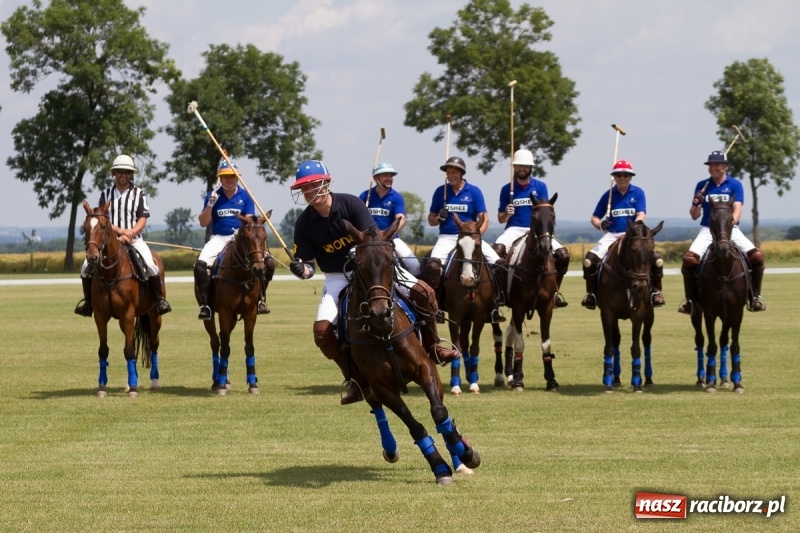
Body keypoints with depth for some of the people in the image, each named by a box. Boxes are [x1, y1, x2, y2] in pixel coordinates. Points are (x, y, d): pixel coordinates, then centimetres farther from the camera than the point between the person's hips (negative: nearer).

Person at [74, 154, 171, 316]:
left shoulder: (138, 194, 7)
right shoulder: (106, 194, 10)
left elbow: (142, 221, 0)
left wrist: (129, 234, -17)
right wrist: (120, 231, -14)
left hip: (134, 240, -2)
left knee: (150, 264, -29)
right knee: (86, 265, -16)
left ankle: (160, 299, -13)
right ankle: (87, 300, 4)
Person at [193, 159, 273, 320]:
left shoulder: (245, 196, 6)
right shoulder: (213, 196, 7)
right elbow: (203, 223, 4)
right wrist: (210, 204, -12)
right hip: (219, 238, 0)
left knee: (266, 262, -23)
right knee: (201, 265, -27)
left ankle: (261, 299, -9)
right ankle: (204, 304, -18)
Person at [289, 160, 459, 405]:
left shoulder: (350, 203, -15)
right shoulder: (304, 223, -10)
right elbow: (309, 264, -6)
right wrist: (302, 270, -30)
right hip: (337, 277, 1)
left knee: (423, 292, -16)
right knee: (322, 330, -20)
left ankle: (432, 347, 8)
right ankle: (356, 380, -3)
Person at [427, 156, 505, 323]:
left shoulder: (474, 192, 3)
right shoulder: (440, 191, 7)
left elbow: (484, 218, 0)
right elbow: (431, 220, 13)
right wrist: (439, 218, -10)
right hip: (447, 238, 0)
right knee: (433, 265, -30)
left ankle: (494, 306, -6)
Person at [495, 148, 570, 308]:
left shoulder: (540, 186, 7)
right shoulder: (507, 189, 6)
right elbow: (500, 219, 9)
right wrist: (506, 214, -14)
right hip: (514, 229, -1)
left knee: (563, 254, -17)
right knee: (497, 250, -33)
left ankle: (554, 290, 1)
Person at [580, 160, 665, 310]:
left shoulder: (638, 193, 2)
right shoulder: (609, 195, 6)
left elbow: (641, 215, -8)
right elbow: (595, 218, 9)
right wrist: (600, 224, -15)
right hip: (612, 234, 1)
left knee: (656, 258, -24)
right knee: (590, 259, -21)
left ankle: (656, 291, -3)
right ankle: (591, 293, -3)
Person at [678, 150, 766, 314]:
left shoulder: (735, 185, 2)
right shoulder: (702, 186, 7)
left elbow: (737, 210, -9)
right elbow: (694, 216, 9)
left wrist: (730, 223, -30)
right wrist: (696, 204, -13)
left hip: (731, 229, -1)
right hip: (707, 230, 1)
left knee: (757, 256, -20)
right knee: (689, 259, -25)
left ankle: (754, 296, -2)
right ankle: (690, 299, -9)